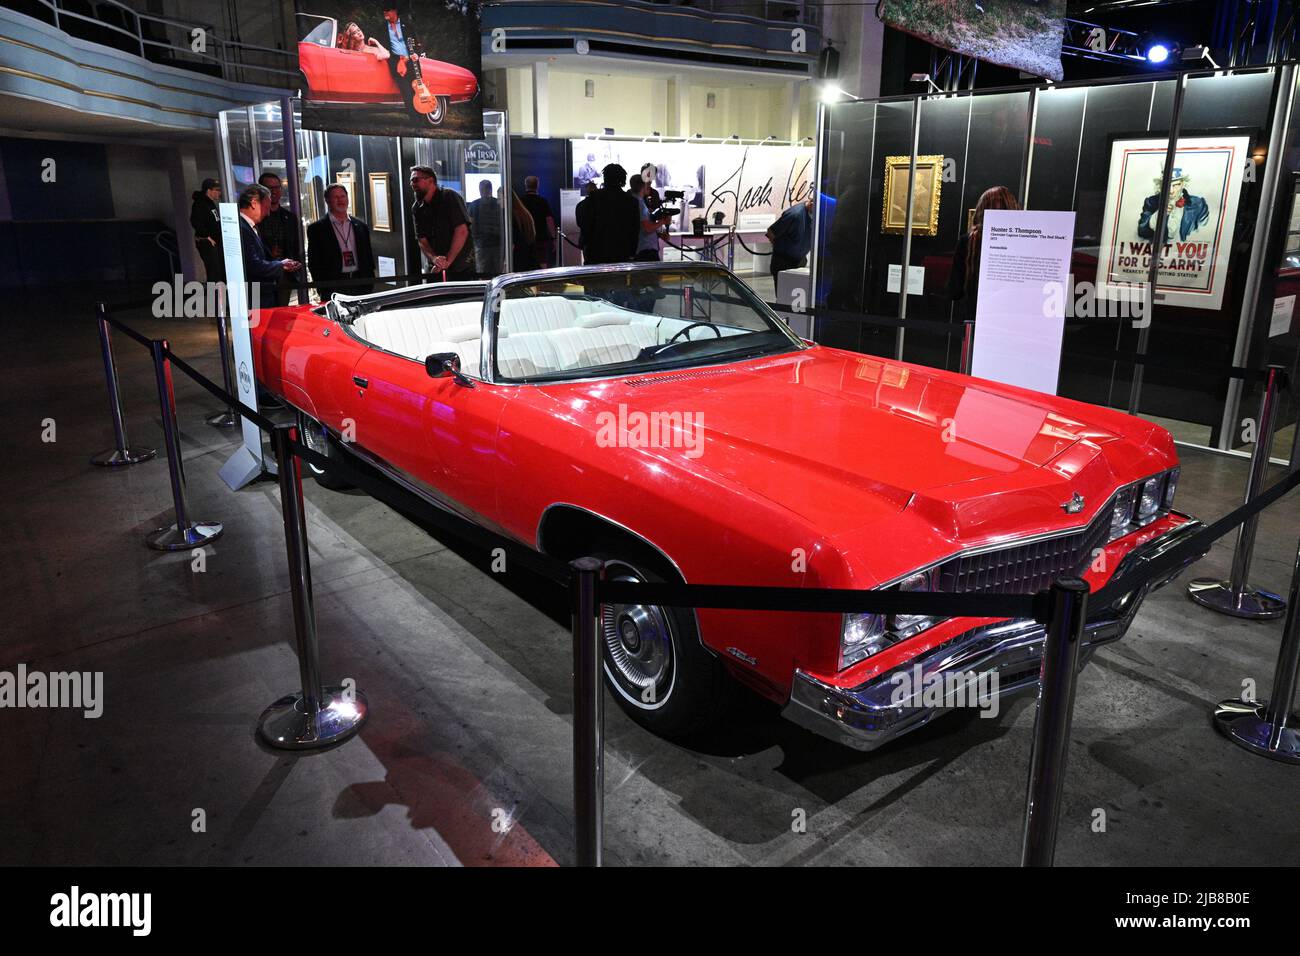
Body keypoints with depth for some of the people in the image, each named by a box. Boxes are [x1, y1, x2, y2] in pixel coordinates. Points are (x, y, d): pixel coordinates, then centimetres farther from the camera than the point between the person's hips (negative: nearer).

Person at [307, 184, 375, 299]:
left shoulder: (361, 227, 14)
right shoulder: (316, 228, 4)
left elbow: (369, 259, 16)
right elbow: (314, 263, 1)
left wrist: (370, 286, 8)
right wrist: (322, 288, -7)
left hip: (361, 285, 3)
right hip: (333, 288, -3)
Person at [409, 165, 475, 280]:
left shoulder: (450, 197, -9)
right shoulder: (417, 209, 7)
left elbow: (462, 231, -17)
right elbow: (421, 240, 2)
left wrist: (447, 261, -20)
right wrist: (434, 258, -19)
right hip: (435, 270, 5)